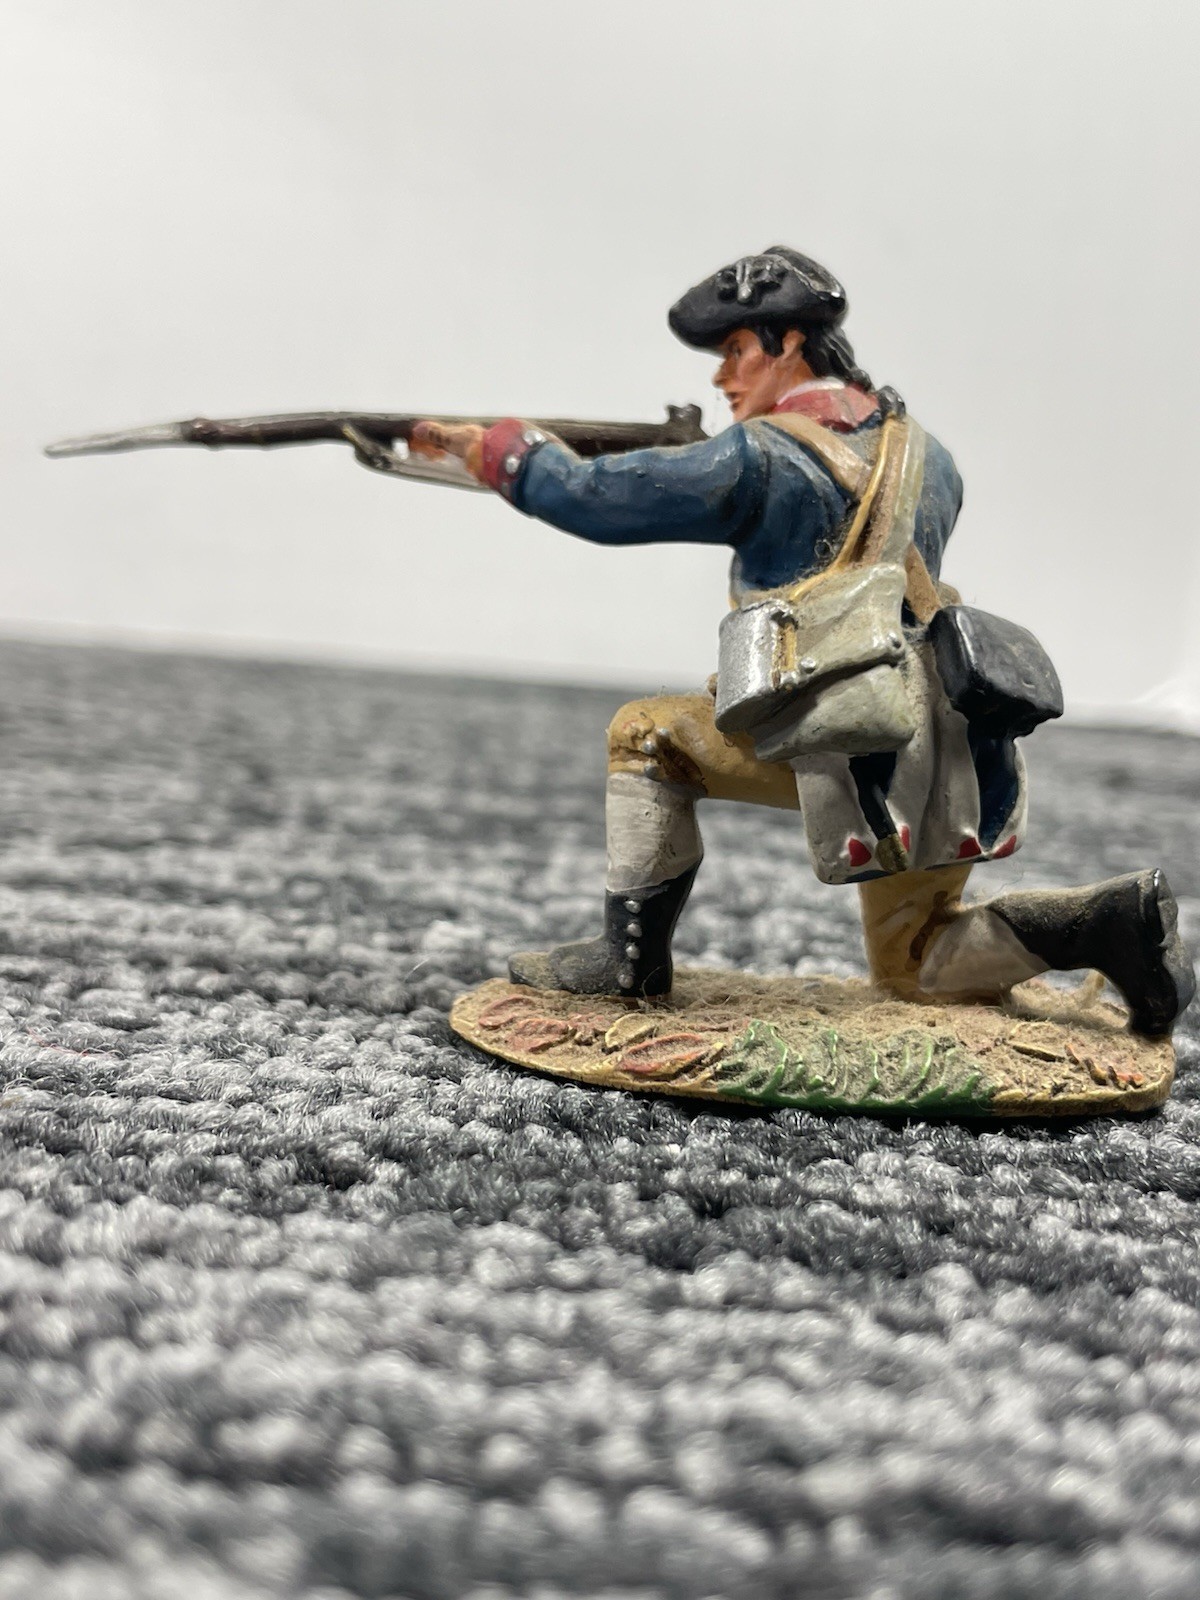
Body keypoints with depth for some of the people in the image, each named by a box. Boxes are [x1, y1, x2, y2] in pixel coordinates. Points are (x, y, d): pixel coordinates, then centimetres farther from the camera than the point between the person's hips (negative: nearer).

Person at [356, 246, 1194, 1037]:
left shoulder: (758, 460, -7)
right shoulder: (927, 453, 15)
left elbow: (589, 496, -3)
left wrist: (488, 442, 12)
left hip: (847, 741, -7)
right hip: (953, 755, 7)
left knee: (644, 733, 11)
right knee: (915, 966, 23)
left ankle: (632, 956, 11)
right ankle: (1115, 918, 3)